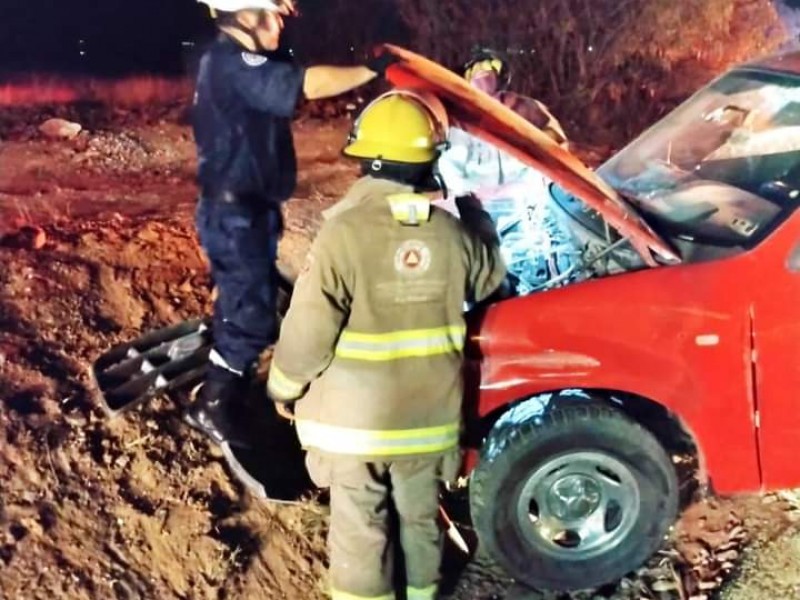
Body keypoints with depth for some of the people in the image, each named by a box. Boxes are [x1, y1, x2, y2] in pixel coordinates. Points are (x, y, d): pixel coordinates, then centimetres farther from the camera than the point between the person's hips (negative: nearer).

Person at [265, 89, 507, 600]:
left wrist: (284, 388, 0)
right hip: (429, 417, 4)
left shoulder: (345, 232, -20)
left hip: (355, 421, -4)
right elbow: (491, 280, 15)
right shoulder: (453, 232, -7)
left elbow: (309, 332, -19)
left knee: (360, 533, 11)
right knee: (421, 520, 22)